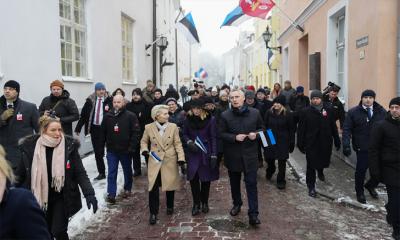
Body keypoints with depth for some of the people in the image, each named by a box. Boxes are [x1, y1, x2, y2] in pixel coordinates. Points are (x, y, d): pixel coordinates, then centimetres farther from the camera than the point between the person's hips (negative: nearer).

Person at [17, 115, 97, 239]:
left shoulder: (69, 146, -13)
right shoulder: (30, 147, -10)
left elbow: (80, 173, -11)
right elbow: (20, 174, 3)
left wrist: (89, 194, -22)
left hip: (61, 198, -2)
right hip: (40, 197, 2)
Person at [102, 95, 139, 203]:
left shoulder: (130, 116, -11)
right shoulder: (108, 116, 0)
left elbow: (136, 132, -12)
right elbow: (103, 131, 10)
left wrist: (132, 147, -15)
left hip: (125, 149, -2)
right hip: (111, 150, 2)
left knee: (127, 171, 16)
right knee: (111, 173, 0)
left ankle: (127, 189, 35)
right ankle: (111, 194, 3)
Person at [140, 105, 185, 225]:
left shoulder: (173, 126, -4)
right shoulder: (149, 127, -4)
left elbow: (178, 143, -2)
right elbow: (144, 141, 10)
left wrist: (181, 157, -12)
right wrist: (144, 150, -10)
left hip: (170, 161, 1)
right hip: (155, 161, -1)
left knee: (170, 185, 13)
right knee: (153, 187, -5)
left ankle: (170, 207, 36)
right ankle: (153, 213, 8)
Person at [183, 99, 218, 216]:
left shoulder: (210, 119, -9)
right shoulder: (188, 119, -1)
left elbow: (213, 138, -8)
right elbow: (185, 134, 10)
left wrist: (214, 155, -12)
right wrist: (189, 142, -12)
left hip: (206, 152, -2)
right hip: (193, 153, 2)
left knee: (206, 179, 6)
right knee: (193, 178, -4)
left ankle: (204, 202, 24)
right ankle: (196, 203, 13)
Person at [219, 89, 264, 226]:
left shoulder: (255, 113, -1)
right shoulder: (225, 115, -3)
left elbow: (261, 128, 10)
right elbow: (221, 134, -2)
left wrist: (256, 134, -11)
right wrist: (235, 137, -17)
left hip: (250, 154, -1)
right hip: (233, 154, 1)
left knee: (251, 183, -3)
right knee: (234, 182, 17)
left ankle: (253, 214, 1)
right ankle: (237, 204, 40)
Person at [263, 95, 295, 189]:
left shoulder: (287, 114, -8)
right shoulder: (269, 112, -4)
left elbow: (291, 130, -4)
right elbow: (264, 126, 1)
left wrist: (292, 143, -6)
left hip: (283, 142, -2)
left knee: (282, 162, 5)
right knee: (269, 159, 13)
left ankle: (281, 181, 21)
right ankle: (270, 171, 45)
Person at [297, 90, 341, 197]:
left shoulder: (328, 110, 0)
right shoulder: (306, 112, -5)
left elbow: (333, 127, 3)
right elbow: (301, 129, -4)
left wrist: (337, 141, 3)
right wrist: (301, 144, -5)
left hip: (325, 143, 2)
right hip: (311, 143, -2)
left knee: (324, 161, 18)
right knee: (311, 166, 1)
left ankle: (320, 172, 53)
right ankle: (311, 187, 15)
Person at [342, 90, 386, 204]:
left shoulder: (382, 112, 2)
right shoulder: (353, 112, -3)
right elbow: (347, 130, -5)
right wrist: (346, 145, -15)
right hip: (362, 148, -2)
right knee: (361, 170, 8)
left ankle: (370, 185, 37)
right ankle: (359, 192, 30)